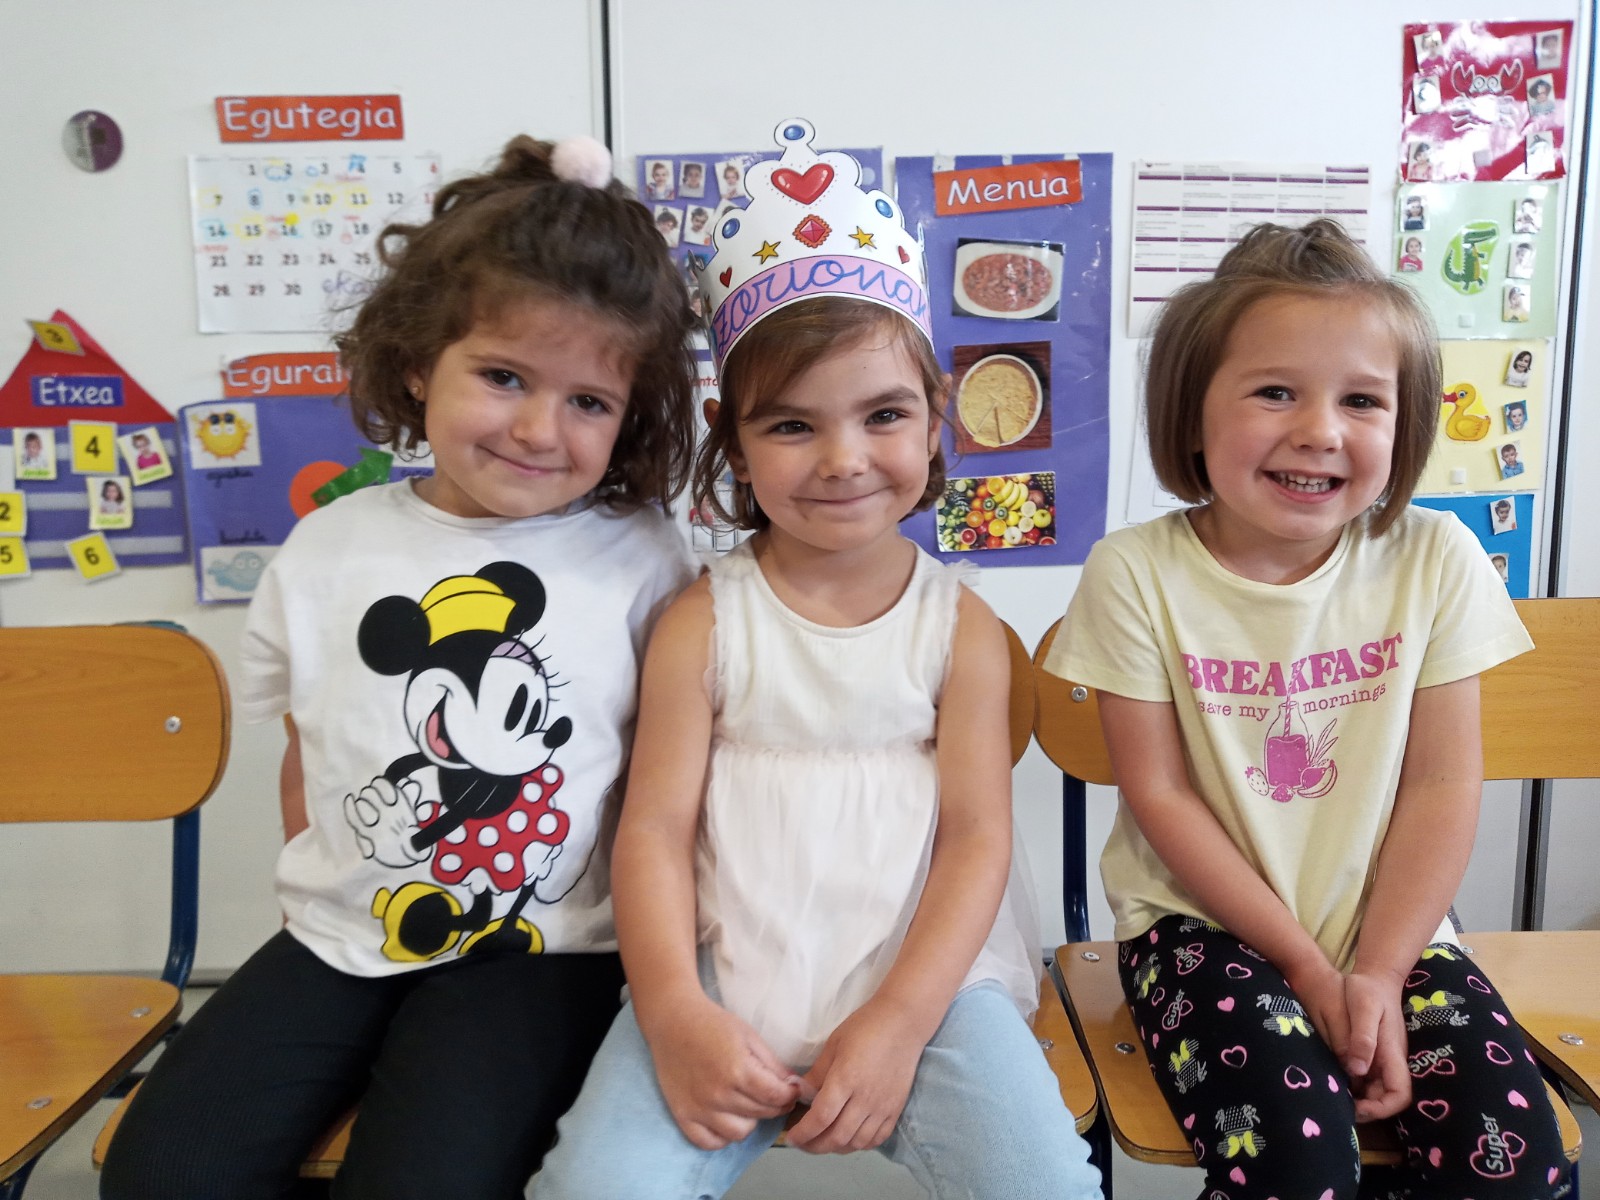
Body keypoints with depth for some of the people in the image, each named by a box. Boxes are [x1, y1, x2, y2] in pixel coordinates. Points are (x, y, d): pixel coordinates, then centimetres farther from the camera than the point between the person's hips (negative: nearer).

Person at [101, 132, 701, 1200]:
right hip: (341, 938, 4)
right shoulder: (328, 548, 3)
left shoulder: (642, 561, -6)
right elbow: (307, 755, 13)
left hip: (542, 950, -3)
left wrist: (648, 951, -6)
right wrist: (327, 900, 5)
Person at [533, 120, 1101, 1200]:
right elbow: (655, 828, -2)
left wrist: (897, 1025, -13)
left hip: (922, 975, 1)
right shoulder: (702, 623, 2)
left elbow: (977, 836, -2)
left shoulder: (961, 625, 3)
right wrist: (677, 1012, -16)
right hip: (728, 980, 0)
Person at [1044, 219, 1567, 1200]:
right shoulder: (1138, 573, -12)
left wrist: (1376, 975, -10)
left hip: (1390, 928, 3)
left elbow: (1442, 787, -3)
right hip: (1206, 923, -2)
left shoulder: (1436, 559, -5)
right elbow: (1160, 796, -10)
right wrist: (1308, 970, -11)